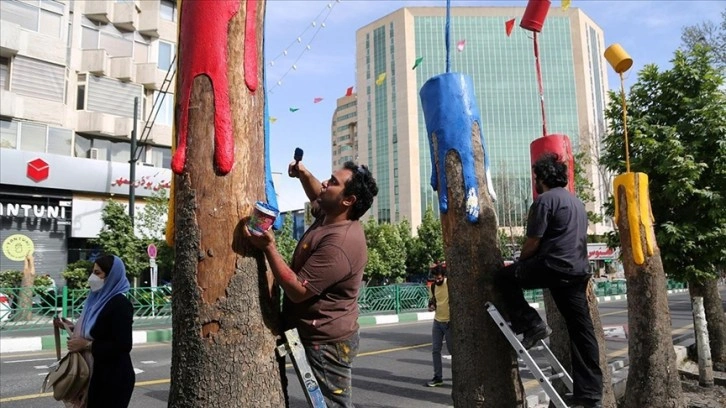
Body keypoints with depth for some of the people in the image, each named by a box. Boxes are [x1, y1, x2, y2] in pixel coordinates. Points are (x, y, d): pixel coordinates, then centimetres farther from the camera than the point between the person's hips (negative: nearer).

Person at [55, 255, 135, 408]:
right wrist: (72, 328, 6)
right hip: (97, 374, 8)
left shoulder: (120, 304, -19)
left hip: (114, 378, -8)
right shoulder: (99, 300, 8)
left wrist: (86, 345, -20)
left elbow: (123, 346, -24)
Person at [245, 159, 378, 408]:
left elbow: (298, 290, -28)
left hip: (327, 342, -10)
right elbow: (317, 198, 27)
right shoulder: (330, 216, 2)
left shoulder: (339, 244, -30)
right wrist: (303, 175, 8)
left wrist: (268, 248, -27)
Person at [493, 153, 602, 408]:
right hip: (579, 270, 9)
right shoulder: (577, 201, 22)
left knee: (503, 278, 8)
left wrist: (519, 265, 11)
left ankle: (531, 325, -2)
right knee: (581, 330, 9)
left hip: (554, 267, -9)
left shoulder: (545, 200, -6)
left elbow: (532, 244, -9)